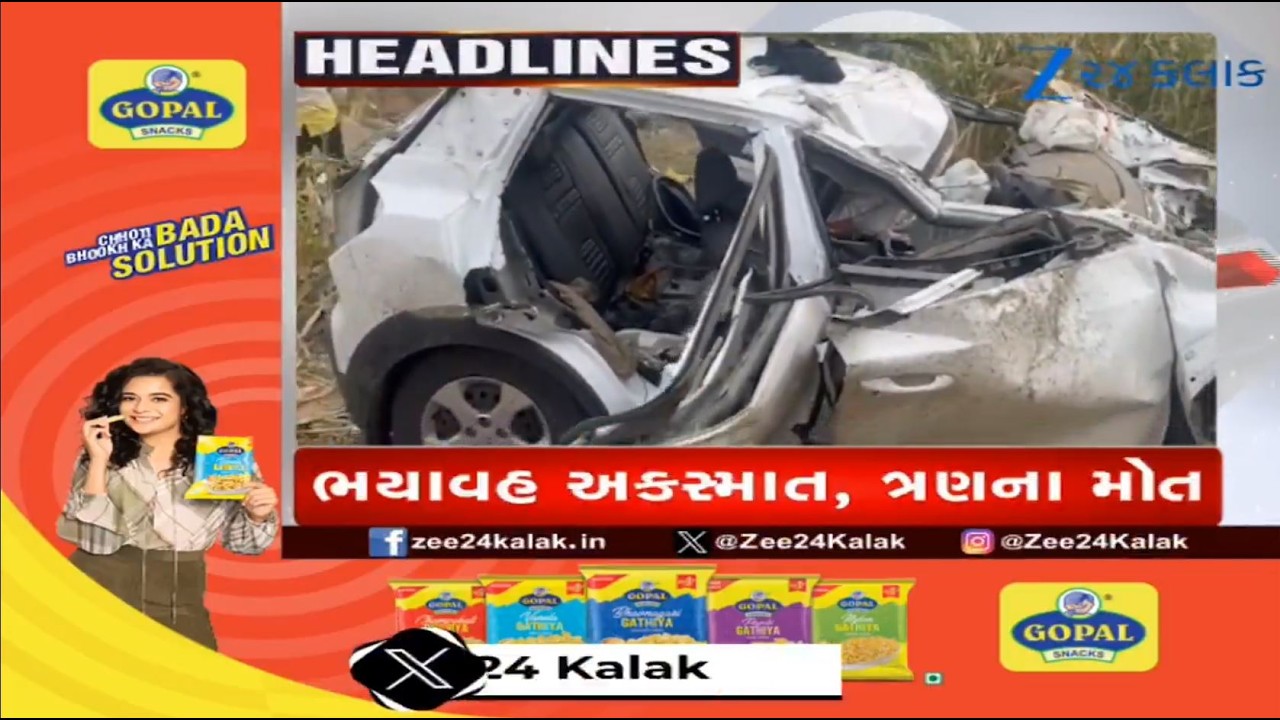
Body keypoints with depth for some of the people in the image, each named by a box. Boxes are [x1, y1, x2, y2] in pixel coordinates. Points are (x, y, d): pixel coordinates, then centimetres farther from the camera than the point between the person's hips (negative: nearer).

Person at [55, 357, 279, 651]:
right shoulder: (96, 460, -2)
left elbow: (239, 541, 6)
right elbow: (95, 539, -13)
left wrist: (257, 516, -14)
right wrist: (99, 460, -17)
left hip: (180, 608, 0)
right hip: (100, 599, 0)